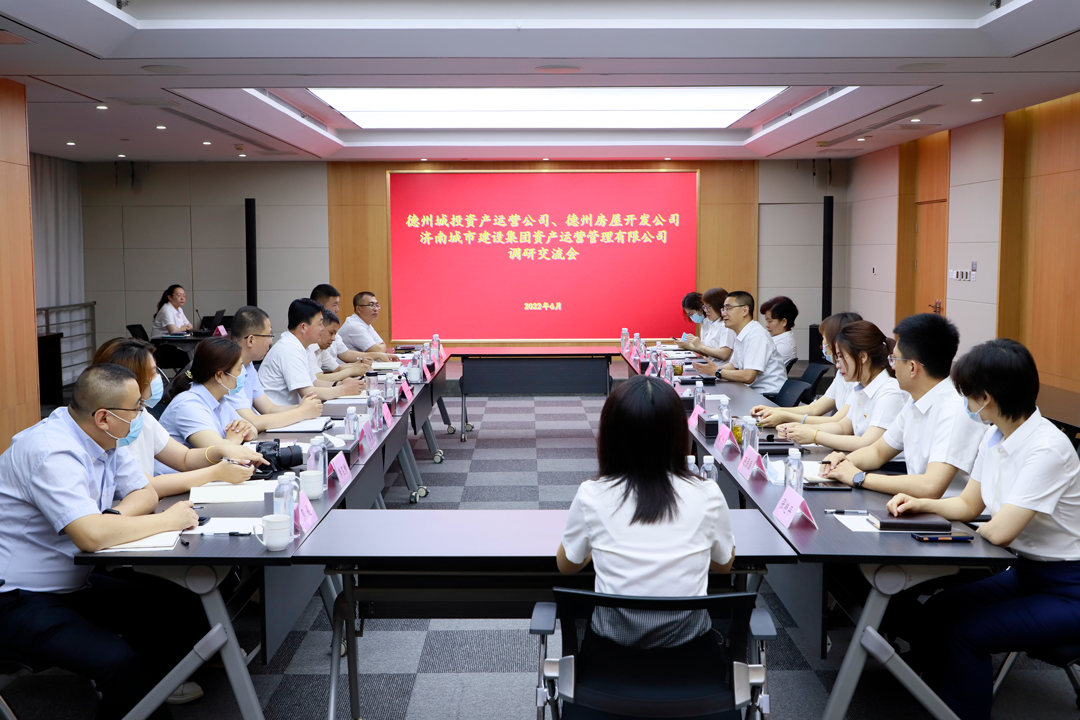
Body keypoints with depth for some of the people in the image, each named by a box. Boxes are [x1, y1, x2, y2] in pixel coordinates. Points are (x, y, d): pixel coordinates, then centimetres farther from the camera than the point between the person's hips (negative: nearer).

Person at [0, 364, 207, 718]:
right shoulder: (52, 452, -26)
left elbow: (145, 493, 10)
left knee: (188, 610, 0)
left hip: (75, 583, 9)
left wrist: (114, 516, -13)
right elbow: (92, 536, -36)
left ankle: (143, 679, 22)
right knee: (127, 667, -30)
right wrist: (168, 520, -23)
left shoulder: (103, 438, 2)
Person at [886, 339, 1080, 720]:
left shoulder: (1047, 449, -26)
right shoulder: (994, 436, 1)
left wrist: (981, 529, -7)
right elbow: (968, 505, 12)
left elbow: (1000, 531, -28)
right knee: (936, 612, -4)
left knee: (964, 633, -19)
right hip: (1026, 572, 8)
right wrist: (919, 503, -2)